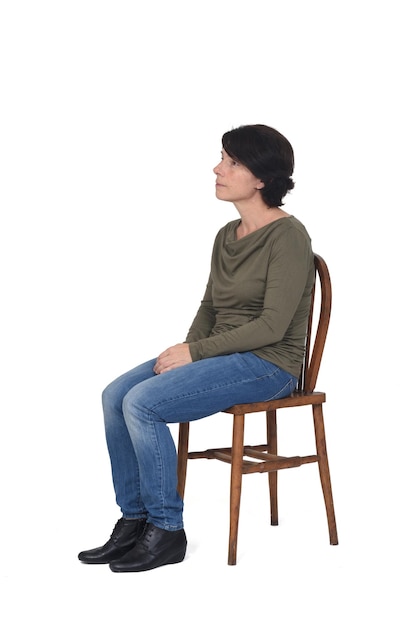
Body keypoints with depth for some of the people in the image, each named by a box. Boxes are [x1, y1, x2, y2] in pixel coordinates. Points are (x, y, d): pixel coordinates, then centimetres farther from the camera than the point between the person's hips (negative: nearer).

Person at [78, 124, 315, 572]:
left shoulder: (287, 237, -15)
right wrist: (184, 350, -2)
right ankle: (133, 522, 0)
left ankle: (166, 531, -9)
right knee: (115, 396, -8)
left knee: (143, 404, -23)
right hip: (222, 355, 8)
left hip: (267, 365, -8)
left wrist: (195, 352, -18)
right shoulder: (227, 236, 11)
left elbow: (272, 326, -20)